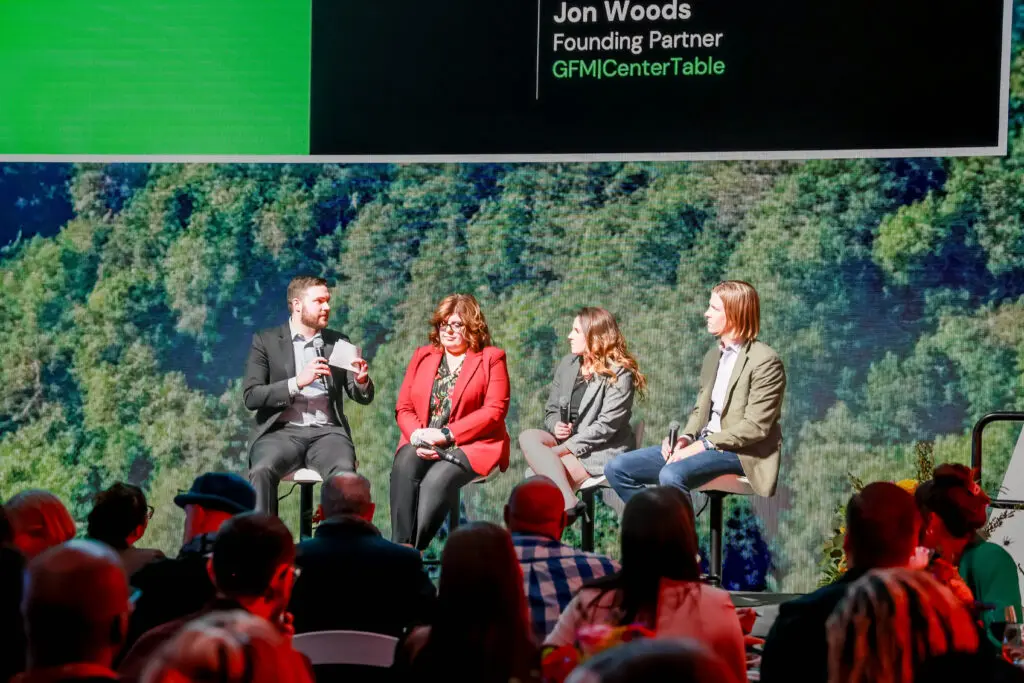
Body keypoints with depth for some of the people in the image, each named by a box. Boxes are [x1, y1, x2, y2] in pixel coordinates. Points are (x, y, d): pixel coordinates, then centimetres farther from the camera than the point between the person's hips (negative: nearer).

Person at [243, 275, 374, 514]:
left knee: (344, 472, -33)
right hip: (280, 432, -1)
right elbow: (251, 396, -1)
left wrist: (362, 381, -9)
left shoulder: (339, 343, 19)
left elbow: (363, 397, 16)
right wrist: (297, 382, -14)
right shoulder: (266, 341, 10)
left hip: (326, 432, 1)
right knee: (262, 470, -35)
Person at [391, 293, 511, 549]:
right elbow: (404, 407, 12)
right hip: (422, 444, 4)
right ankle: (400, 547, -37)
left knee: (437, 478, -33)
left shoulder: (491, 358, 4)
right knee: (404, 467, -30)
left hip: (470, 445, -3)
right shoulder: (422, 356, 18)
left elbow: (495, 410, -8)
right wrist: (417, 436, -11)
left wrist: (445, 435, -15)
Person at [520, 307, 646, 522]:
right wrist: (556, 426, -8)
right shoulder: (567, 364, 14)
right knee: (528, 437, -25)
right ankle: (568, 503, -41)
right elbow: (551, 410, 17)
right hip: (565, 441, 7)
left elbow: (606, 426, -16)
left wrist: (564, 448, -21)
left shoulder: (620, 374, -9)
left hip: (602, 450, -7)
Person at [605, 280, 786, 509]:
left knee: (672, 475, -36)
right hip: (702, 444, 9)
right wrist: (685, 438, -2)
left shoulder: (765, 361, -10)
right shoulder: (713, 355, 16)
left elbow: (755, 427, -16)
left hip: (740, 452, -9)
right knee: (618, 468, -3)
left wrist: (703, 445, -19)